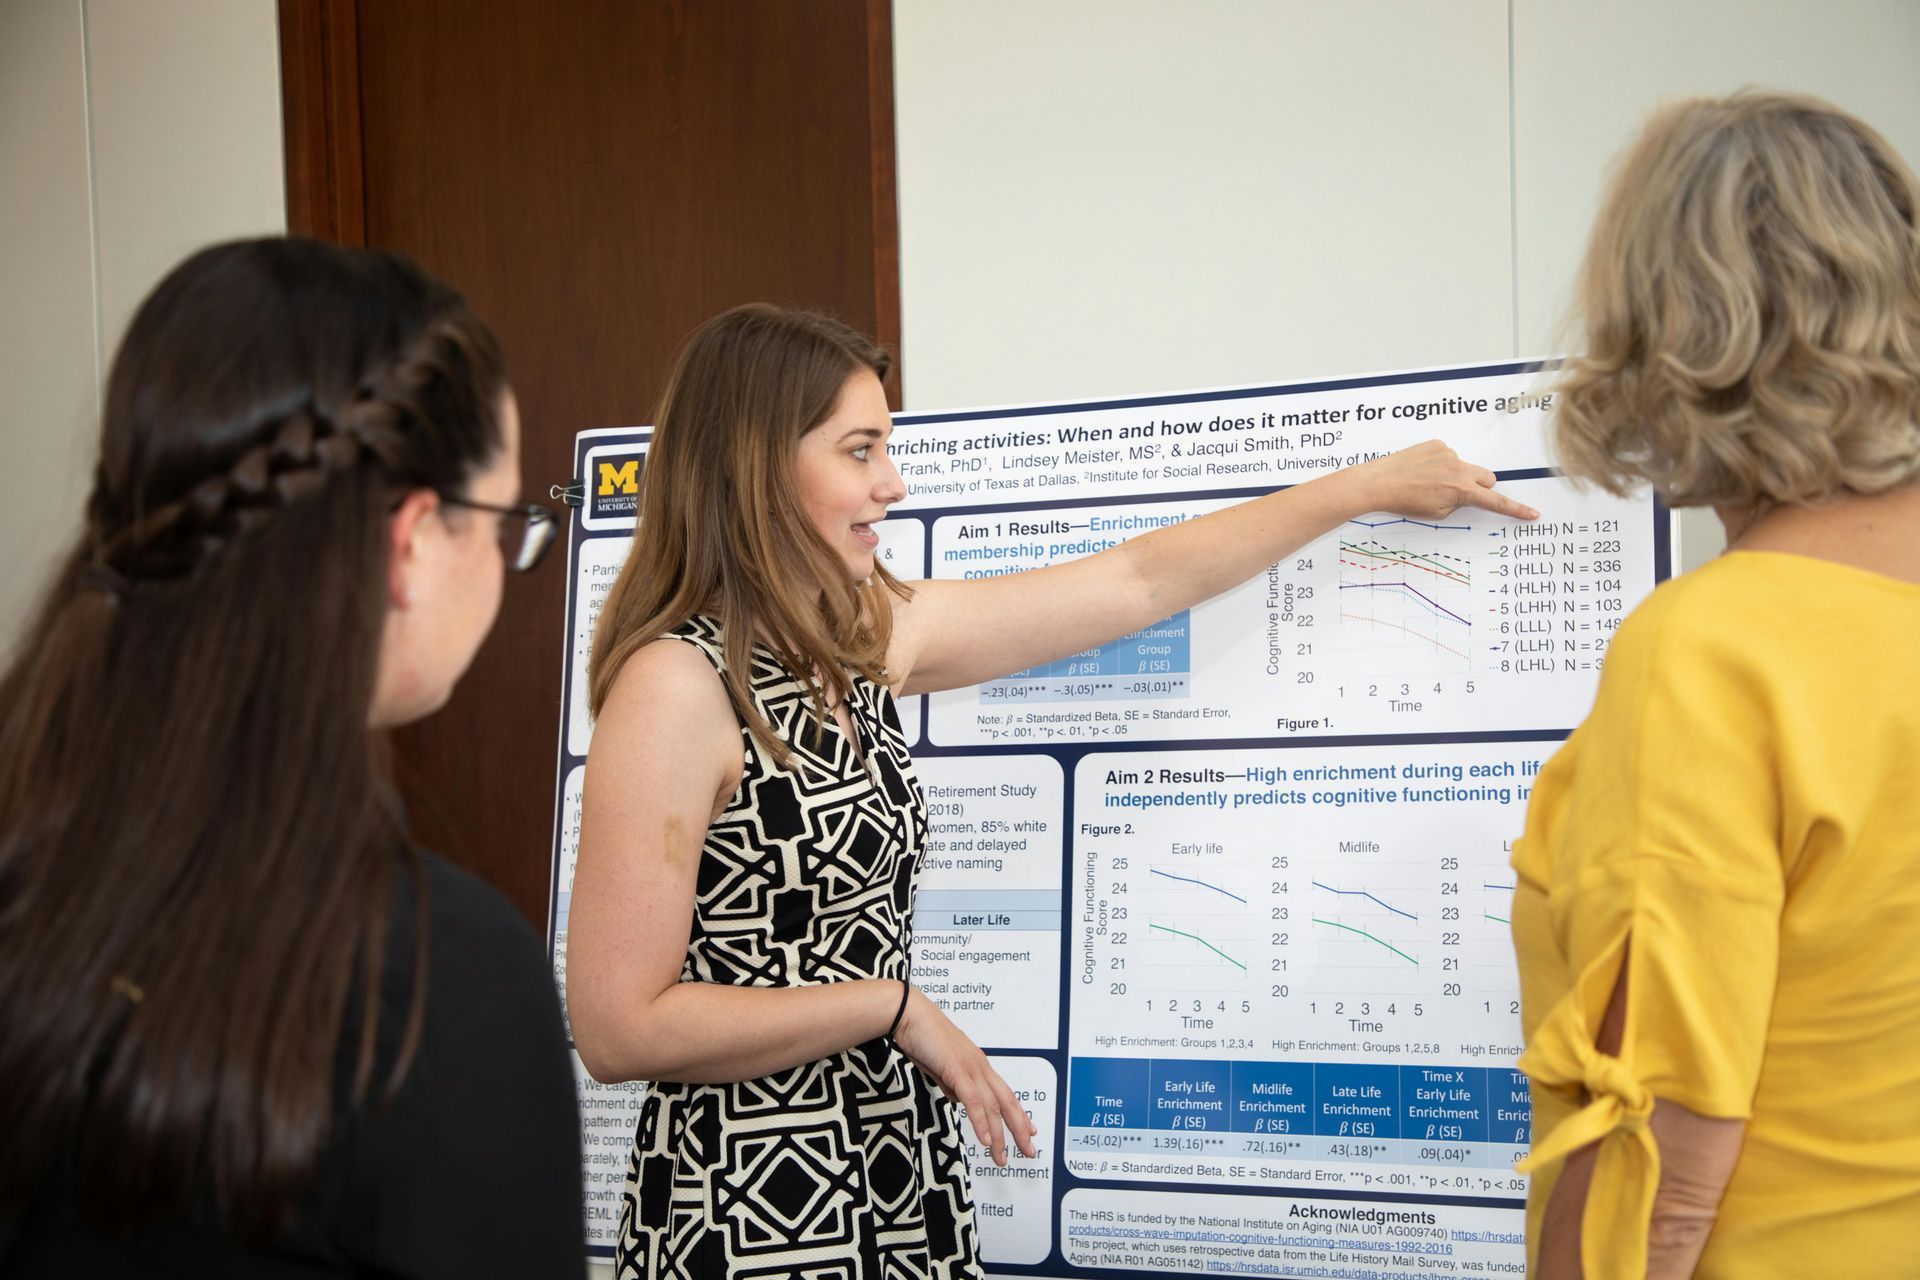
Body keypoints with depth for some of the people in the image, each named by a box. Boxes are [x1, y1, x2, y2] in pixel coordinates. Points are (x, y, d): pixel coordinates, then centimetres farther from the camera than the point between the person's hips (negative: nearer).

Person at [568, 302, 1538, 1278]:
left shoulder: (869, 635, 6)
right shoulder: (675, 683, -18)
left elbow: (1138, 582, 15)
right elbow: (618, 1028, -21)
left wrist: (1373, 485, 21)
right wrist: (895, 1007, -15)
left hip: (898, 1177, 7)